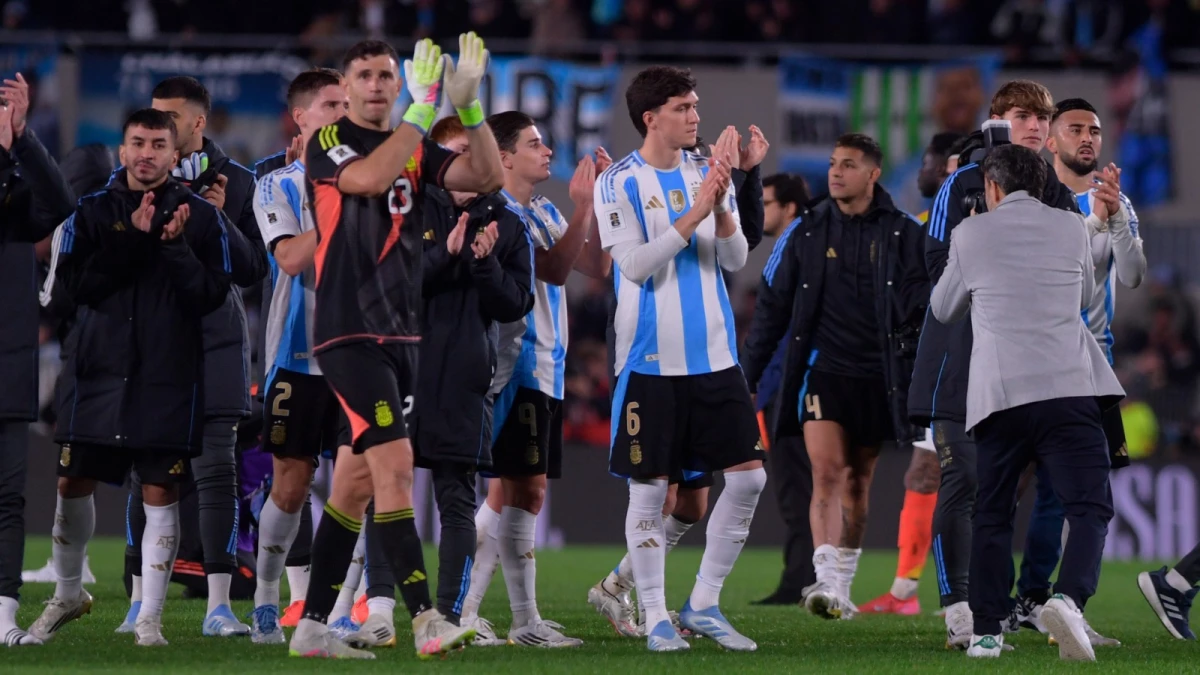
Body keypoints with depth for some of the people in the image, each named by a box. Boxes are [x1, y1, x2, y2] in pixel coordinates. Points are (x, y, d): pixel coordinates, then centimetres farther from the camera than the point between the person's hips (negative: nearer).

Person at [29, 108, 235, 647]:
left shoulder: (200, 217, 1)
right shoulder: (93, 212, 5)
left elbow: (212, 295, -5)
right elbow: (75, 283, -8)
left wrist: (175, 248, -19)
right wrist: (132, 241, -16)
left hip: (169, 376, -2)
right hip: (98, 370, 2)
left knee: (160, 492, -2)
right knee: (73, 485, 6)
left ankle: (149, 616, 5)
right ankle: (68, 594, 27)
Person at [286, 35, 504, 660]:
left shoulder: (417, 149, 13)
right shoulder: (326, 143, -4)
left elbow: (486, 177, -2)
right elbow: (369, 178, -25)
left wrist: (469, 105, -14)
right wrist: (422, 108, -24)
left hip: (400, 334, 7)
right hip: (349, 332, -7)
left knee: (356, 482, 8)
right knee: (394, 462, -18)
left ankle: (312, 627, 13)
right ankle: (426, 621, -23)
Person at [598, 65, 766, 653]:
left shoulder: (707, 174, 9)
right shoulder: (619, 183, -4)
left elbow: (736, 260, 4)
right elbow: (635, 264, -14)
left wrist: (721, 208, -13)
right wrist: (694, 214, -19)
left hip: (714, 354, 5)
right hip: (651, 357, -5)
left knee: (748, 476, -1)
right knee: (649, 489, -1)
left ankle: (704, 604, 10)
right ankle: (656, 617, 9)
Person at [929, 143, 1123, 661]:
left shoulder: (971, 235, 7)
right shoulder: (1072, 229, 10)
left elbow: (942, 310, 21)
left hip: (999, 395, 1)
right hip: (1068, 390, -1)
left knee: (992, 515, 13)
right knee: (1089, 507, -2)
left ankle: (986, 631, 9)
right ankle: (1069, 596, -28)